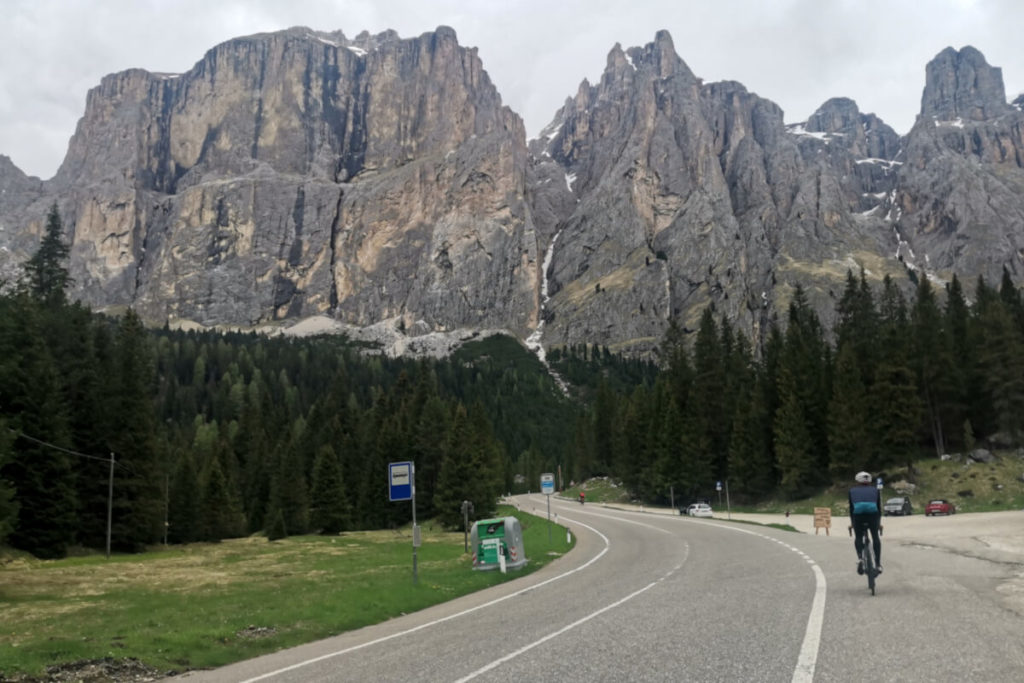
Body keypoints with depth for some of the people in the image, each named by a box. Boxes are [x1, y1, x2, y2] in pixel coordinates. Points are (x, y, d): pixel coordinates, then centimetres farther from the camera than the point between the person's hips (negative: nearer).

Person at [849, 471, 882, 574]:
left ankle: (860, 558, -2)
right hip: (873, 514, 1)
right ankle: (878, 564, 20)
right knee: (875, 537, 23)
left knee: (858, 537, 21)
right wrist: (879, 522, 36)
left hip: (858, 515, -1)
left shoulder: (853, 491, 26)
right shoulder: (875, 490, 27)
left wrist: (851, 522, 33)